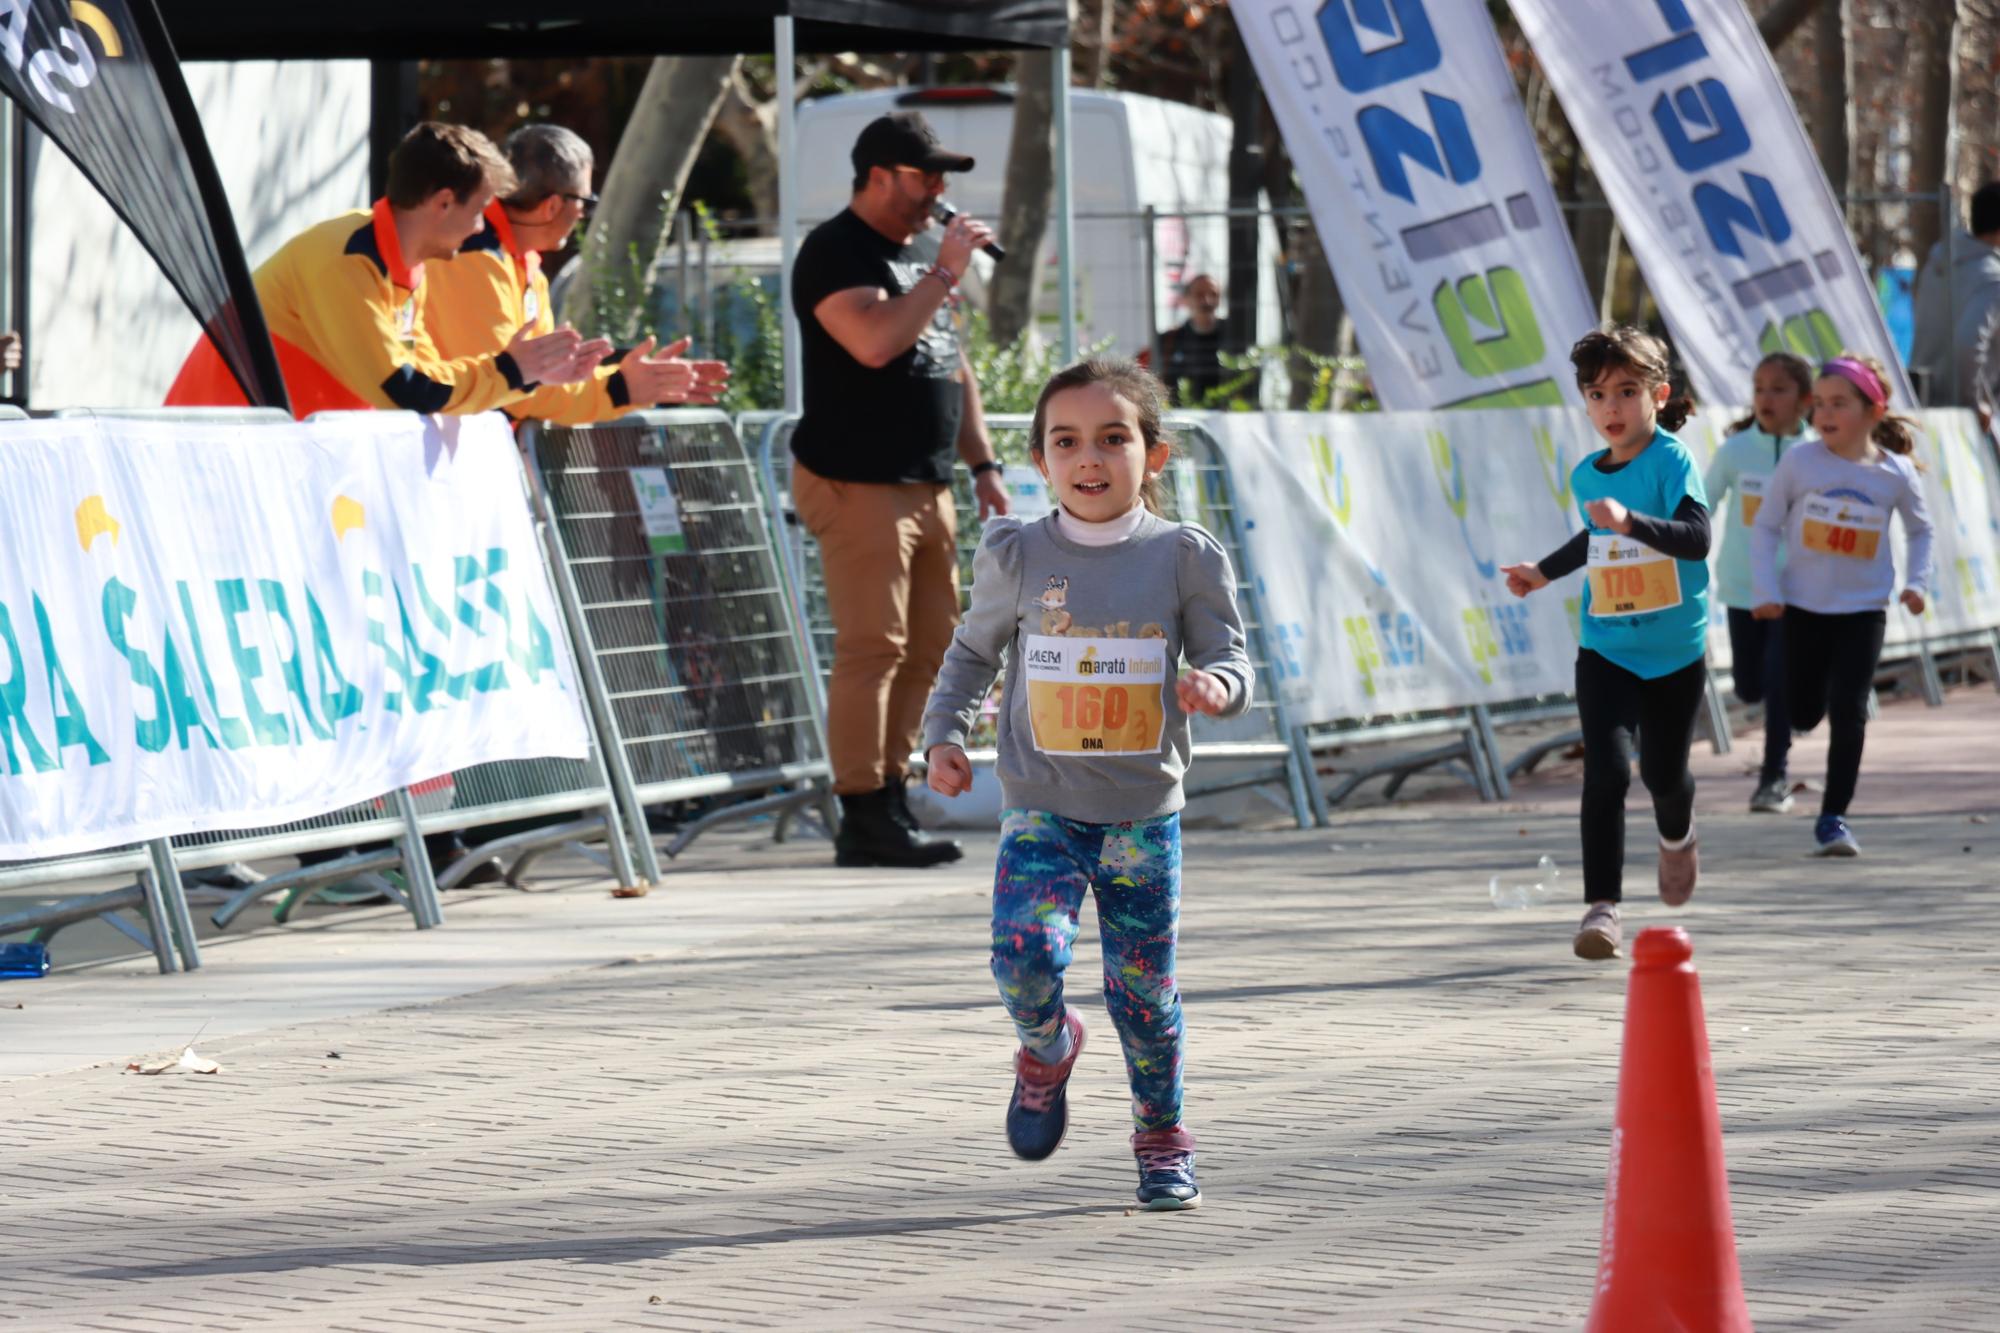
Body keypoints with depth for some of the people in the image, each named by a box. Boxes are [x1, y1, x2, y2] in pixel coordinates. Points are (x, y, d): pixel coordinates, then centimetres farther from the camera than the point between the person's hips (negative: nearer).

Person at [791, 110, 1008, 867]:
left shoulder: (913, 253, 20)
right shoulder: (836, 253, -9)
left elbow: (953, 367, 24)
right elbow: (876, 342, -25)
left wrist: (982, 465, 18)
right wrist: (946, 273, -18)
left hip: (926, 487, 9)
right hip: (858, 486, -9)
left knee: (929, 648, 8)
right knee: (872, 648, -10)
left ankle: (892, 800, 14)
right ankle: (863, 819, -9)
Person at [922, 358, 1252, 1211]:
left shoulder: (1183, 558, -3)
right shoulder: (1016, 556, 0)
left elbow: (1228, 659, 1)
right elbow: (973, 654, 14)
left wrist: (1216, 686, -22)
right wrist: (944, 734, 1)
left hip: (1143, 813, 0)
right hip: (1041, 810, 0)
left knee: (1143, 984, 4)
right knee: (1027, 955, -20)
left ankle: (1162, 1139, 26)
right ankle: (1047, 1048, 14)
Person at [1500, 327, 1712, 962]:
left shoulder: (1672, 460, -13)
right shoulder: (1587, 475, 4)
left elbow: (1697, 537, -29)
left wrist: (1629, 521, -41)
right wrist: (1543, 572, 31)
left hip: (1676, 651, -3)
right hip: (1605, 650, 3)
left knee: (1663, 772, 12)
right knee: (1606, 770, -15)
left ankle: (1676, 836, 48)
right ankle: (1601, 905, -15)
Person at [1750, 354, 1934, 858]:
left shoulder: (1896, 473, -5)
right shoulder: (1799, 463, -8)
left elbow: (1920, 530, 13)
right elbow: (1766, 526, -1)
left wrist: (1916, 581, 0)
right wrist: (1767, 590, -9)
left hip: (1863, 610, 0)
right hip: (1803, 607, 0)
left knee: (1848, 713, -7)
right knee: (1802, 713, 6)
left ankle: (1834, 817, 0)